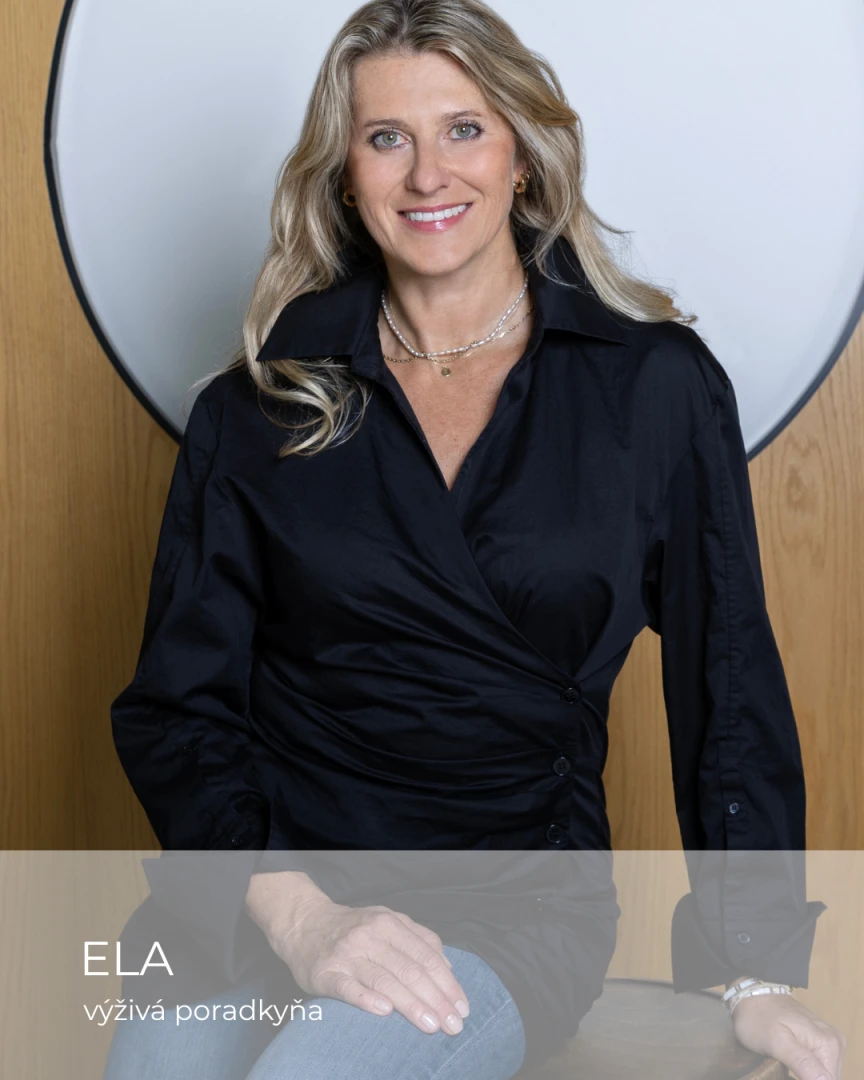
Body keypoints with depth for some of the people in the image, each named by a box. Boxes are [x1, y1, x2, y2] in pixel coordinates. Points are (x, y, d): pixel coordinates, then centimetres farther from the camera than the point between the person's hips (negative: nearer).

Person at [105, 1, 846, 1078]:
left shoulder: (658, 386, 2)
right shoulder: (256, 408, 5)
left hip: (510, 903, -1)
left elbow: (730, 689, 5)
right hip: (258, 890, 2)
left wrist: (758, 978, -2)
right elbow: (176, 703, 1)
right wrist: (298, 916, -15)